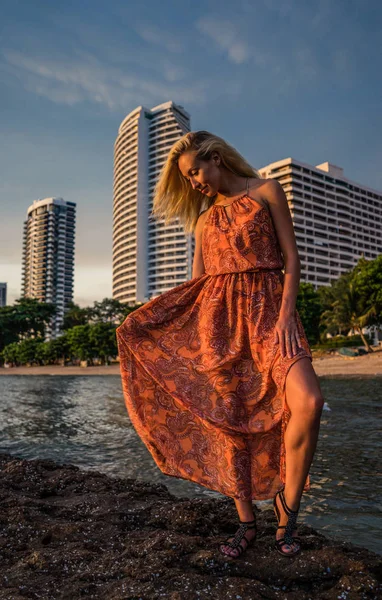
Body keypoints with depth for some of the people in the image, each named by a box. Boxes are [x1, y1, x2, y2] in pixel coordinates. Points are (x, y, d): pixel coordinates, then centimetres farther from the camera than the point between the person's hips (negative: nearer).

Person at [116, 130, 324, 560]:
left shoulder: (266, 191, 9)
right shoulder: (205, 216, 20)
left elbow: (290, 257, 2)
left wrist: (286, 315, -11)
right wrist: (146, 319, 13)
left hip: (267, 307, -3)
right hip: (217, 315, 4)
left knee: (307, 401, -24)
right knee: (229, 416, -1)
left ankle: (287, 506, -4)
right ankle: (246, 523, 12)